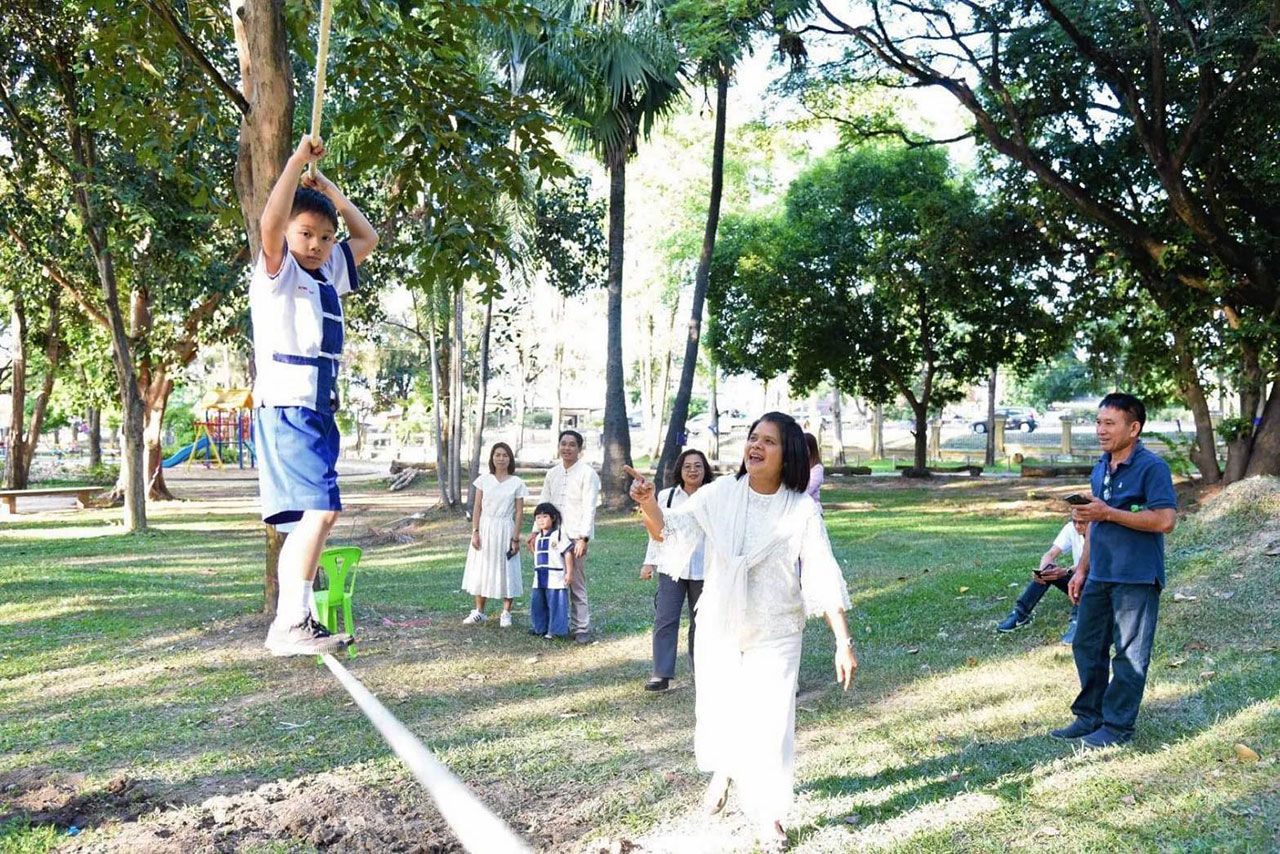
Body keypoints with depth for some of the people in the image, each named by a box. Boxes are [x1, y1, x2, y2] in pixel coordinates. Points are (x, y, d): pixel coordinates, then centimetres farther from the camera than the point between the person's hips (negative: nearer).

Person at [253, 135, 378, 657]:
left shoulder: (329, 275, 17)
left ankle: (293, 620, 15)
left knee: (311, 516, 9)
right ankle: (290, 625, -15)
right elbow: (270, 222, -22)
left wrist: (327, 187, 20)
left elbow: (366, 236, 30)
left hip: (318, 412, 9)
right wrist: (299, 158, -14)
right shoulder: (277, 273, -3)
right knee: (319, 511, -19)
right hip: (285, 408, -8)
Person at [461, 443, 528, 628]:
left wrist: (516, 538, -5)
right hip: (484, 529, 2)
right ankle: (479, 611, 20)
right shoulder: (483, 480, 2)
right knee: (481, 569, 8)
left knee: (506, 570, 2)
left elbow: (519, 513, -1)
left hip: (505, 530, -2)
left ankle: (506, 613, 14)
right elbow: (477, 508, 3)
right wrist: (475, 532, -4)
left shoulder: (517, 483, -2)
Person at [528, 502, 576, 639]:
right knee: (537, 602, 9)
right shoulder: (538, 537, 15)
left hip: (555, 578, -7)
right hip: (539, 578, 7)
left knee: (555, 604, -5)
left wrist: (569, 573, -11)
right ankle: (540, 627, 21)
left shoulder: (559, 535, -7)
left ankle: (556, 630, 4)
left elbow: (568, 553, -9)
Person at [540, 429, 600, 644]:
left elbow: (589, 508, -9)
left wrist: (583, 538, -15)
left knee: (576, 586, -4)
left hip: (576, 537, -5)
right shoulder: (552, 473, 13)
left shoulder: (587, 474, -4)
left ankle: (581, 628, 3)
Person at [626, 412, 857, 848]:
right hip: (718, 625, 2)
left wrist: (843, 642, -14)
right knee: (716, 709, 17)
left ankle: (768, 814, 24)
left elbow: (824, 576, -11)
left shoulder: (801, 509, -12)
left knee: (770, 721, 3)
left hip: (774, 632, -2)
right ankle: (723, 770, 50)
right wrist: (648, 503, -31)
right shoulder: (719, 493, -8)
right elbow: (671, 533, -9)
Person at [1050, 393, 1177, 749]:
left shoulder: (1152, 467, -12)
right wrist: (1082, 569, 18)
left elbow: (1165, 520, -22)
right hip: (1100, 576, 8)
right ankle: (1090, 716, 25)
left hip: (1136, 578, -8)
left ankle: (1118, 726, 12)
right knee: (1086, 646, 12)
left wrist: (1107, 513, -21)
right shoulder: (1100, 469, 13)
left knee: (1130, 654, 2)